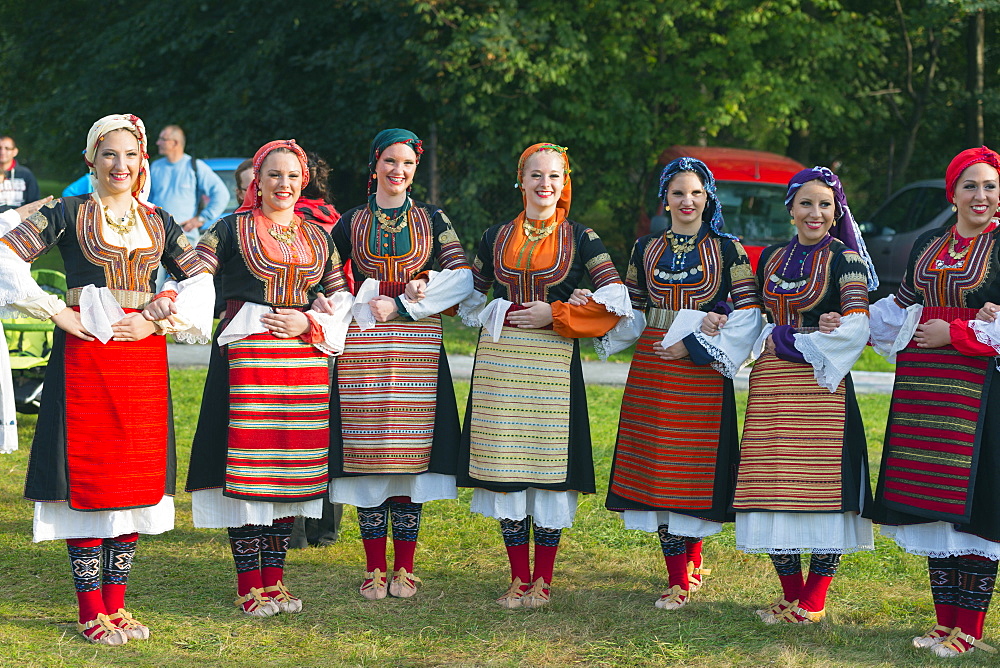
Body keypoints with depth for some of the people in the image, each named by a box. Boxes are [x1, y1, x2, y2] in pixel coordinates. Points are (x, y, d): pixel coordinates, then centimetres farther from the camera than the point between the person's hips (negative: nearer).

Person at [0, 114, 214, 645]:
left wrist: (156, 321, -3)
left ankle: (116, 604, 16)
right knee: (87, 477, -3)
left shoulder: (157, 221, 12)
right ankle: (91, 612, 4)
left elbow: (200, 282, 12)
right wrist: (59, 313, -10)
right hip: (85, 354, -4)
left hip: (143, 356, 4)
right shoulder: (69, 213, 1)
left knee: (136, 477, 6)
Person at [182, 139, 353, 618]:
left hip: (305, 359, 4)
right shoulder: (233, 228, 3)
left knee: (290, 468, 7)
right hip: (248, 356, -4)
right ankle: (250, 586, 3)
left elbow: (342, 296, 12)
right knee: (248, 467, -5)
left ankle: (275, 580, 16)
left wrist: (310, 323, -3)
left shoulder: (318, 237, 14)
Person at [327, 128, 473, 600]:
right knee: (367, 454, -2)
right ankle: (374, 570, 5)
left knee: (410, 452, -3)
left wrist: (402, 304, -8)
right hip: (362, 346, 0)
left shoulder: (432, 219, 10)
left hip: (417, 348, 0)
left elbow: (463, 278, 0)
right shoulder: (352, 222, 12)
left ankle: (404, 569, 5)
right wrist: (361, 306, -6)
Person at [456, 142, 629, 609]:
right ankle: (518, 579, 11)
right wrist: (491, 321, 5)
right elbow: (468, 296, 23)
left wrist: (553, 314, -9)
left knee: (549, 464, -4)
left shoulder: (580, 239, 4)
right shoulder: (496, 237, 12)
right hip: (500, 363, 2)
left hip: (552, 364, -2)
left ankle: (542, 581, 6)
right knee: (506, 466, 1)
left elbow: (616, 301, -4)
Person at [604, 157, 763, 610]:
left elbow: (749, 313, -4)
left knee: (696, 464, -2)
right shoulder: (645, 249, 11)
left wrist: (695, 343, -11)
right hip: (652, 369, 3)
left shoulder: (727, 249, 2)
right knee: (657, 465, 0)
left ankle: (691, 560, 17)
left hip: (703, 372, -3)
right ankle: (679, 578, 7)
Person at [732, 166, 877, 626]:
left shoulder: (843, 258, -2)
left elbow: (856, 328, -13)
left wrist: (790, 342, -8)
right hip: (771, 385, 5)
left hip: (822, 385, -5)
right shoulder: (771, 258, 15)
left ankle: (814, 603, 3)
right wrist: (770, 341, -2)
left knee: (821, 486, -7)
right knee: (774, 488, 4)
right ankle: (791, 597, 16)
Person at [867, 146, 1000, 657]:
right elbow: (901, 308, 22)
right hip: (922, 386, 5)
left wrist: (955, 333, -13)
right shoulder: (927, 246, 14)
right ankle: (945, 620, 15)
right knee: (932, 503, 7)